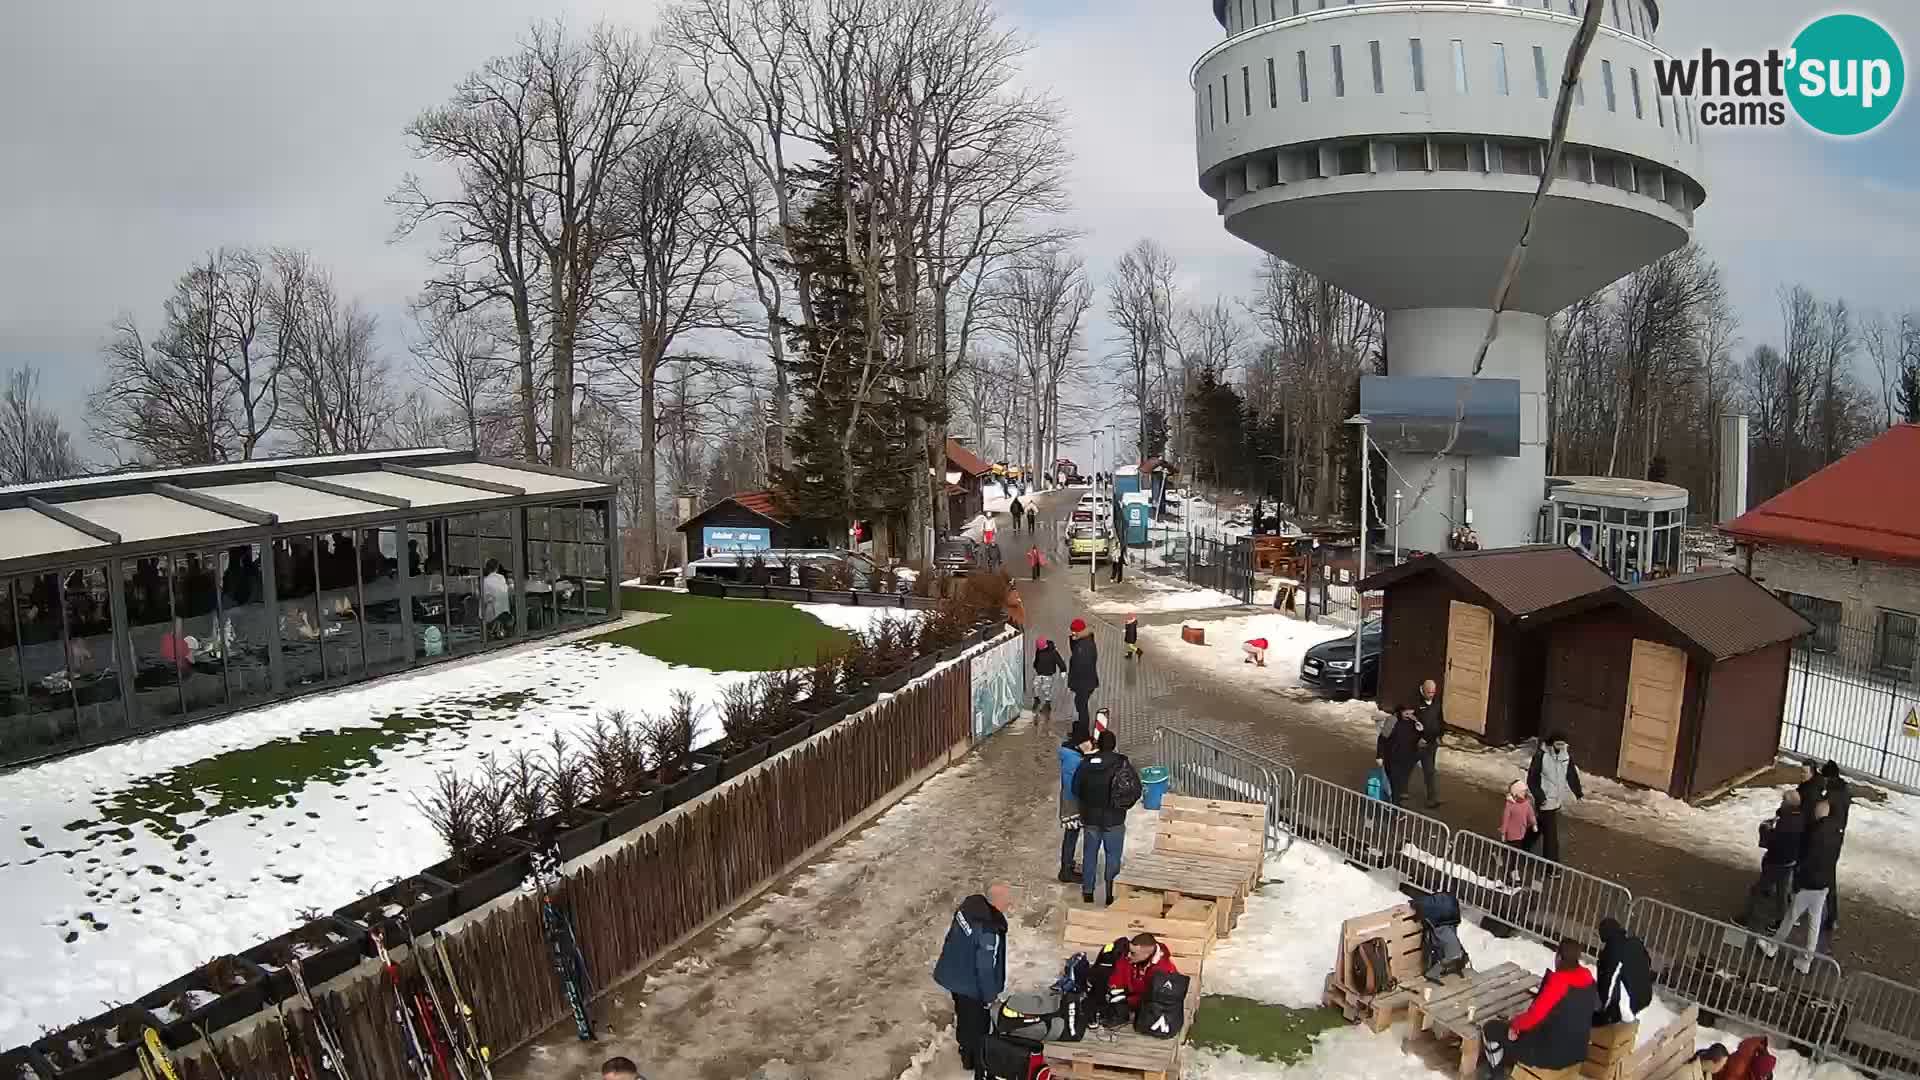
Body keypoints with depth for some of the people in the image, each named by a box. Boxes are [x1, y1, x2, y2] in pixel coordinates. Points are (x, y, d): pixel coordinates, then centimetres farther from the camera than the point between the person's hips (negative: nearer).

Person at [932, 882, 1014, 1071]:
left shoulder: (971, 903, -13)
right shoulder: (988, 931, -38)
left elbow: (952, 936, 4)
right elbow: (985, 967, -27)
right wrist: (990, 995, -10)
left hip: (953, 974, 8)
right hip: (970, 984, -8)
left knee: (964, 1014, 31)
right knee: (976, 1023, 19)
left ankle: (965, 1046, 54)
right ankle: (974, 1059, 41)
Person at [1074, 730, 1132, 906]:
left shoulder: (1085, 763, -7)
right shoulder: (1122, 763, -13)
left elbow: (1075, 790, 0)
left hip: (1090, 818, 2)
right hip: (1114, 820, -2)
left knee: (1089, 854, 16)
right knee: (1113, 857, 10)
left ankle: (1087, 891, 23)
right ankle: (1111, 895, 14)